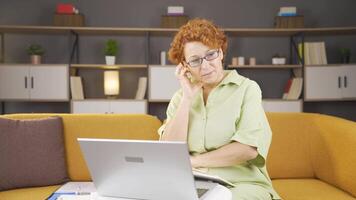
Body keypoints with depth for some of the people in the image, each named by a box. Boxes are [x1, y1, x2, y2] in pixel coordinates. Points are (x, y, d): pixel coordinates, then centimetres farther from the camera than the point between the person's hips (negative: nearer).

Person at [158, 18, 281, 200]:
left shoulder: (247, 88, 1)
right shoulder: (180, 97, 10)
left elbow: (250, 148, -12)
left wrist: (194, 161, -9)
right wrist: (187, 98, -6)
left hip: (241, 184, -2)